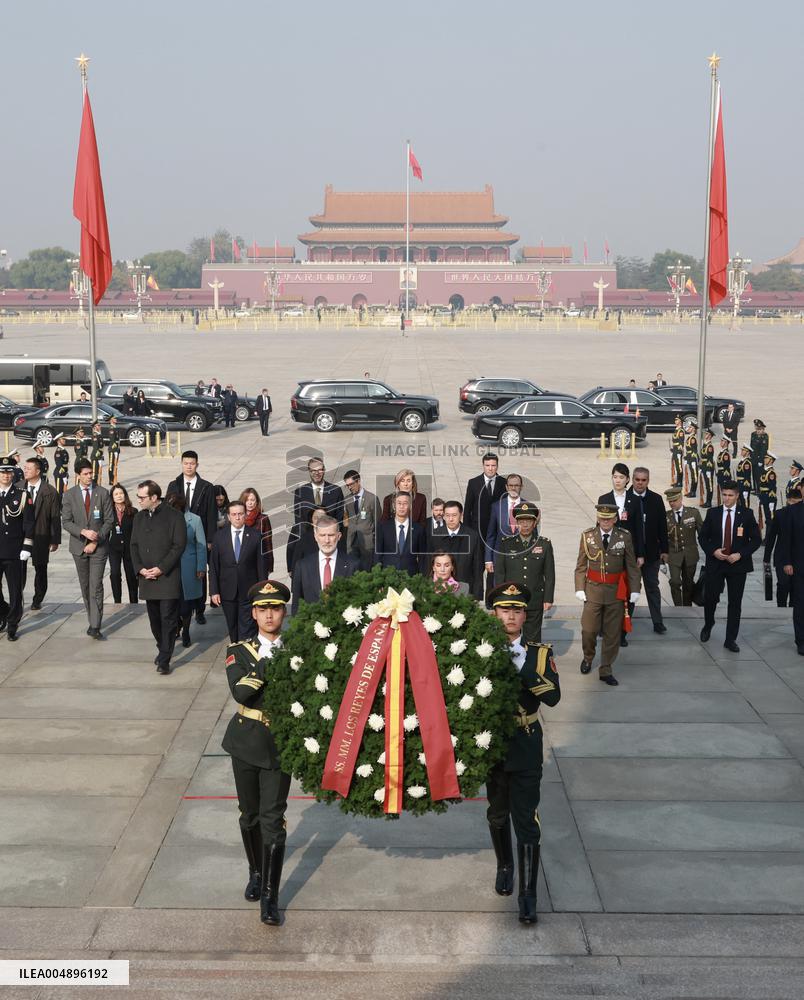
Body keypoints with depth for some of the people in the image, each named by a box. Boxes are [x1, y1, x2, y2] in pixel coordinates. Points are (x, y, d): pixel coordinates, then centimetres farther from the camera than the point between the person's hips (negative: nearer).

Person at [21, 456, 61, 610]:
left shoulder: (50, 492, -6)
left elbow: (55, 517, -5)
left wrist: (55, 540, -8)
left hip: (41, 536, -2)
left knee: (40, 569, 8)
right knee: (19, 569, 2)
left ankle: (37, 600, 22)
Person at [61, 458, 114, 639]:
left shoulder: (103, 493, -2)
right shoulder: (69, 495, 1)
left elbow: (109, 521, -3)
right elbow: (66, 522, -3)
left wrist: (95, 541, -12)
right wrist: (83, 532, -20)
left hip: (98, 547, -2)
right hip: (79, 546, 2)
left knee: (96, 586, -10)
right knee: (85, 586, 11)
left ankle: (95, 627, -12)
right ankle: (93, 620, 24)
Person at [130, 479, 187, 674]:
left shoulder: (173, 517, -7)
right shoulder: (140, 517, 11)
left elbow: (179, 545, -10)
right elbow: (134, 545, 13)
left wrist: (161, 568, -15)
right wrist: (140, 568, -3)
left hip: (168, 577, -6)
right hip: (147, 577, 6)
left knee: (168, 618, -6)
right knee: (154, 618, 12)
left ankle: (164, 660, -3)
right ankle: (163, 649, 30)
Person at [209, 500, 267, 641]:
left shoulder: (255, 536, -1)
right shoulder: (219, 536, 3)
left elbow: (261, 565, 1)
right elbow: (213, 566, 3)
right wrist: (214, 591, -3)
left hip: (249, 592, -2)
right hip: (227, 592, 2)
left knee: (247, 630, -7)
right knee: (233, 629, 13)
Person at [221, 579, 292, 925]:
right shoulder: (239, 651, -2)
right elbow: (239, 692, -20)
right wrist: (267, 663, -26)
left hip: (280, 744, -2)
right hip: (246, 743, 2)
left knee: (273, 819, -6)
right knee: (249, 815, 15)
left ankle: (270, 897, -1)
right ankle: (256, 873, 37)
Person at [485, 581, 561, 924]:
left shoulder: (539, 653, -4)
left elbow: (553, 697, -19)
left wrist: (523, 667, -28)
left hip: (526, 752, -1)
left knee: (526, 823, -4)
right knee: (498, 815, 19)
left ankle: (527, 896, 4)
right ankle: (504, 867, 43)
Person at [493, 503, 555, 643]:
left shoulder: (544, 544, 2)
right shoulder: (506, 543, 1)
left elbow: (549, 574, 4)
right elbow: (499, 572, 3)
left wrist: (548, 599, 0)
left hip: (535, 603, 0)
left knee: (533, 640, 5)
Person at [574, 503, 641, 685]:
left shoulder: (624, 537, -3)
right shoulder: (587, 536, -3)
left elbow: (632, 566, 2)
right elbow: (581, 565, 2)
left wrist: (634, 590, -1)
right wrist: (580, 588, -3)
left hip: (616, 591, 0)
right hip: (593, 589, 0)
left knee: (612, 633, 6)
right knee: (588, 630, 1)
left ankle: (605, 671, 20)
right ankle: (588, 658, 31)